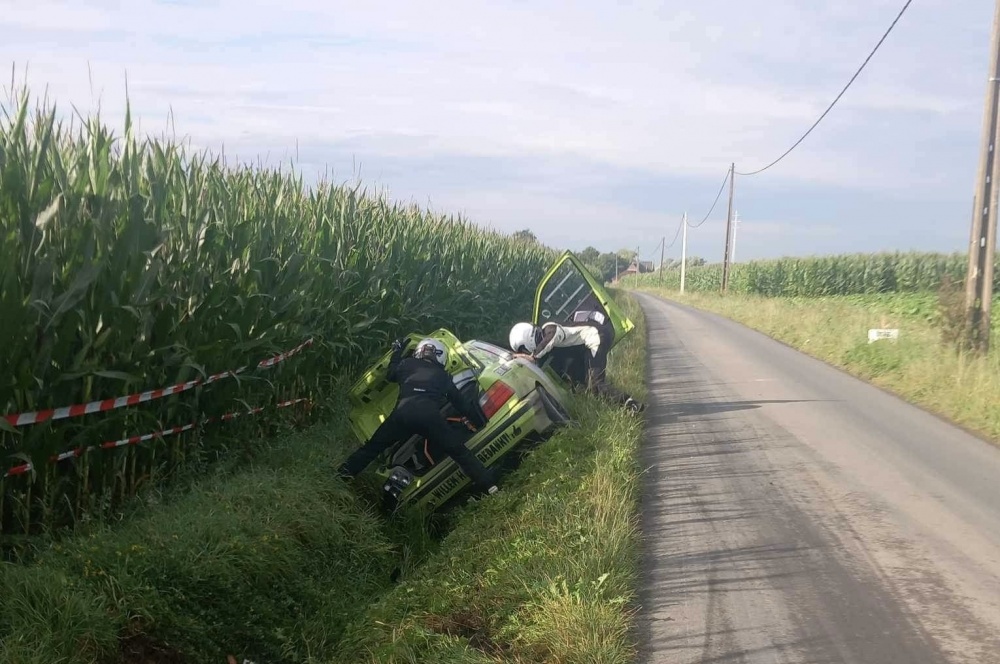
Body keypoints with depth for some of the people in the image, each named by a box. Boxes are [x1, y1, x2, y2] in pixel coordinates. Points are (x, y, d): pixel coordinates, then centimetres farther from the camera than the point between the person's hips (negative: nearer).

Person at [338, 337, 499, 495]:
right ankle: (487, 484, 1)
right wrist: (479, 421, 39)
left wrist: (396, 353, 61)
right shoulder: (443, 376, 28)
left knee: (374, 445, 21)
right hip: (430, 416, -1)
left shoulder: (407, 364, 28)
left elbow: (391, 374, 47)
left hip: (403, 413, 1)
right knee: (460, 451, 6)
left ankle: (346, 471, 20)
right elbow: (461, 402, 30)